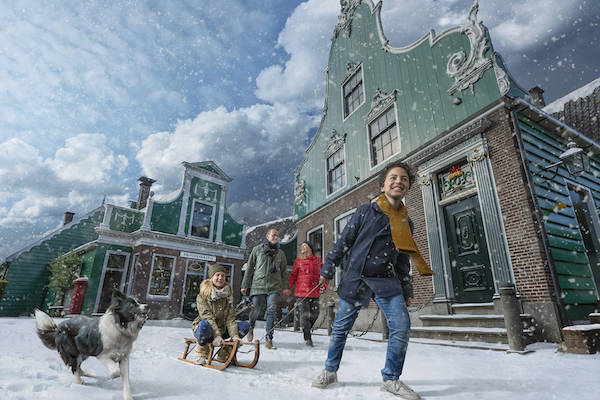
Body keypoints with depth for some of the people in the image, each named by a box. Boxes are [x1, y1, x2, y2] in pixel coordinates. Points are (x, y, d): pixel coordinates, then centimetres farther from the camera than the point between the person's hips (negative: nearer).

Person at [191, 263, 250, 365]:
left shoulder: (228, 294, 1)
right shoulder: (202, 296, -12)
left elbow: (230, 317, -6)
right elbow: (207, 317, -22)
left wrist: (234, 335, -21)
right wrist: (217, 335, -33)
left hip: (222, 329, 5)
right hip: (208, 330, -5)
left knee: (245, 325, -11)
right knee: (204, 324, -39)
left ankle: (224, 352, 4)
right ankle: (201, 351, -8)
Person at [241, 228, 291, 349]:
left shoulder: (280, 253, 14)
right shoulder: (257, 249, 8)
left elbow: (284, 271, 16)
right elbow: (249, 268, 8)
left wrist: (285, 287, 7)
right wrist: (244, 285, 6)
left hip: (274, 286, 1)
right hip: (258, 285, -1)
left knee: (271, 311, -8)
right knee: (255, 310, 4)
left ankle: (269, 339, -1)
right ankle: (251, 328, 34)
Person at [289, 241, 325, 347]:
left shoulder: (318, 261, 9)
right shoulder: (298, 261, 5)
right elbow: (293, 276, 4)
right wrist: (288, 288, -7)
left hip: (315, 293, 2)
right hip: (301, 293, -2)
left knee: (314, 315, 8)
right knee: (305, 315, -5)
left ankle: (307, 330, 36)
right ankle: (307, 338, 9)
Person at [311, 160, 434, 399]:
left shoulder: (407, 223, 11)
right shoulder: (365, 211, 0)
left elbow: (403, 261, 19)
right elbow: (344, 242, 2)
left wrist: (406, 290, 16)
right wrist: (327, 270, 1)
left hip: (387, 281, 3)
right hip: (356, 277, -2)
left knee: (402, 326, -10)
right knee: (340, 328, 4)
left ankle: (391, 379, 11)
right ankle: (330, 371, 26)